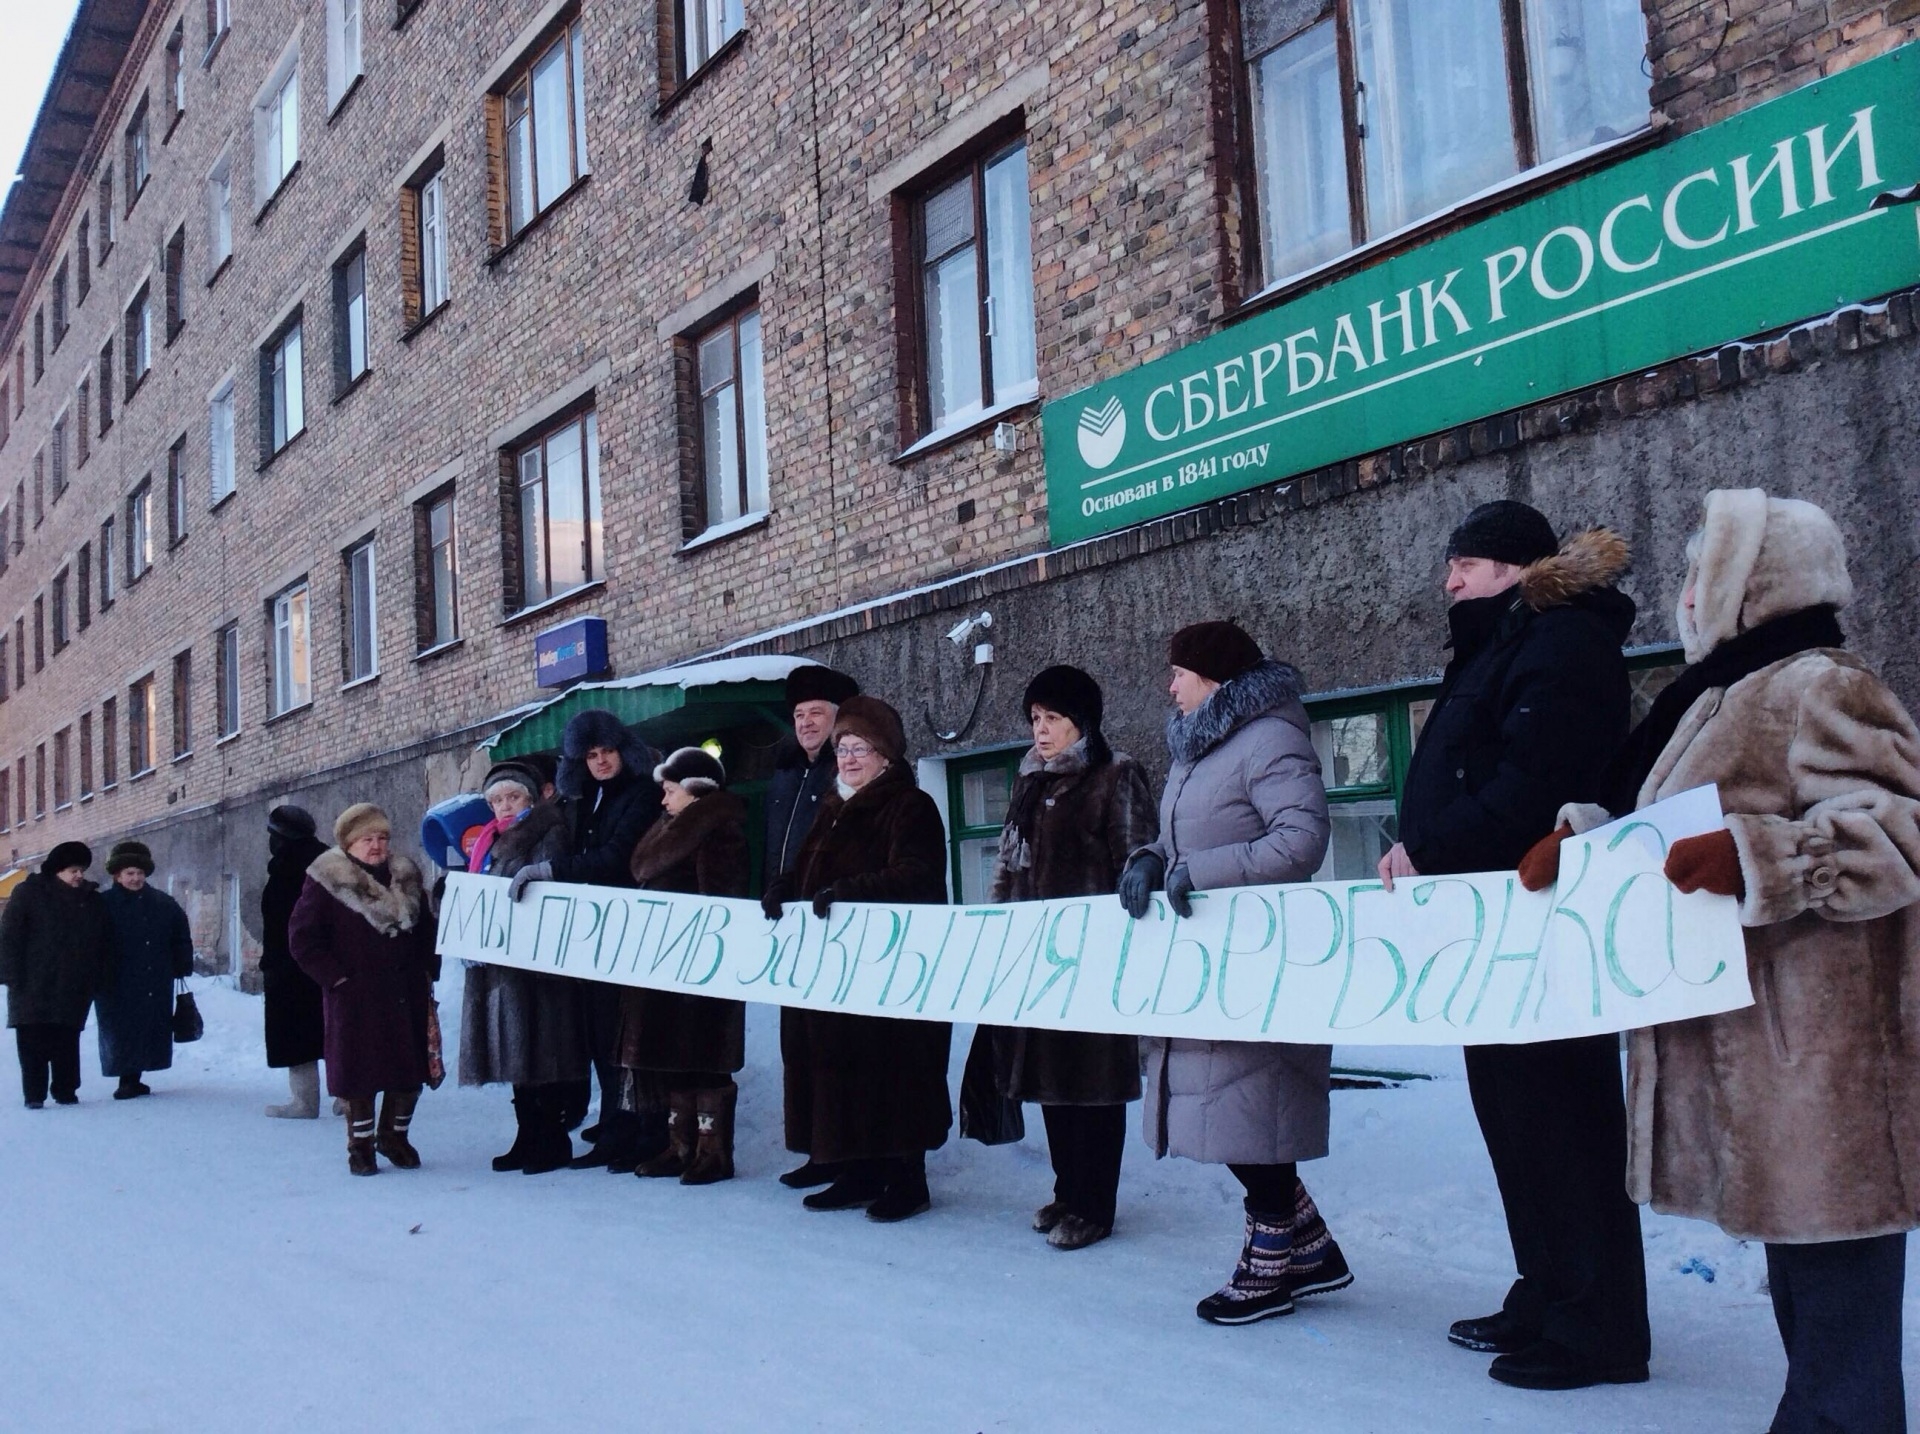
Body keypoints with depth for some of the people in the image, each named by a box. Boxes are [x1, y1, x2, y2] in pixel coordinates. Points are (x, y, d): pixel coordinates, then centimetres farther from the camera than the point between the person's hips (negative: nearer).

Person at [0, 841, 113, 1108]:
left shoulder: (93, 901, 12)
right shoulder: (30, 893, 0)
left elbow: (105, 944, 15)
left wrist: (101, 979, 8)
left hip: (74, 989, 3)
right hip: (33, 987, -3)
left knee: (66, 1043, 6)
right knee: (33, 1042, -2)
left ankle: (65, 1091, 14)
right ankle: (34, 1094, 4)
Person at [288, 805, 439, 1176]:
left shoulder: (406, 877, 11)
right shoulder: (327, 881, -5)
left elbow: (427, 929, 20)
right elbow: (302, 938, -7)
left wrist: (428, 972, 9)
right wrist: (336, 977, -12)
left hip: (406, 995, 5)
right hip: (355, 998, -4)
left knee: (410, 1069, 7)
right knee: (359, 1072, 1)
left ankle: (394, 1135, 26)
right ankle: (360, 1144, 16)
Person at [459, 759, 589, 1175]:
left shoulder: (547, 834, -3)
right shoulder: (490, 842, 21)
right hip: (494, 964, 8)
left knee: (538, 1050, -6)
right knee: (515, 1054, 10)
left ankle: (553, 1141, 0)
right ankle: (528, 1139, 16)